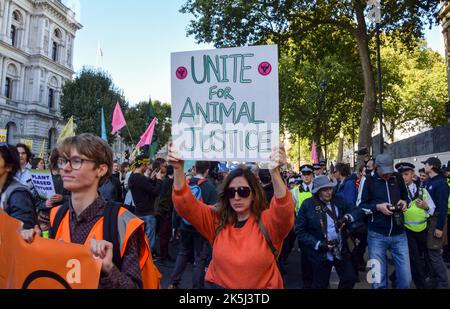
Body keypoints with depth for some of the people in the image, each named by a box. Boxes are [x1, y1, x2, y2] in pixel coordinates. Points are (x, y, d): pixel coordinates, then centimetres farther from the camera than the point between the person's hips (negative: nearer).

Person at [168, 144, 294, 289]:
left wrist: (274, 172, -46)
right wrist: (178, 169, -26)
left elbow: (284, 211, -31)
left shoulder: (267, 221, -11)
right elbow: (185, 205, -12)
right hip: (219, 284, 3)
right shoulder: (216, 219, -2)